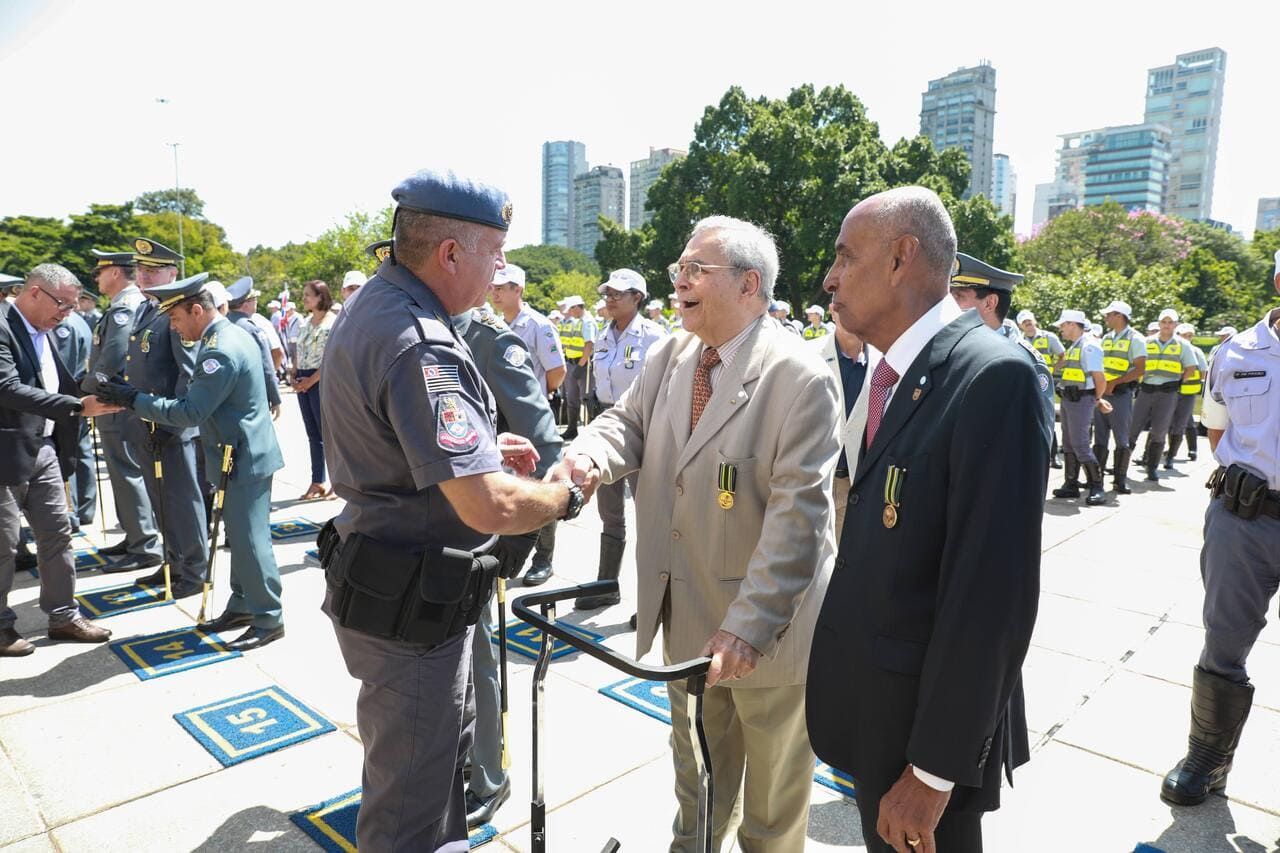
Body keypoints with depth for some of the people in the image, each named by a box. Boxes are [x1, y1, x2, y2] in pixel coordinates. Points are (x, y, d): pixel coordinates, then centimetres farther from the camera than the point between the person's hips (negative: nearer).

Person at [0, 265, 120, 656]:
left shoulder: (42, 330, 11)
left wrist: (94, 398, -2)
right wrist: (78, 407, -28)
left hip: (43, 449, 8)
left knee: (57, 534, 12)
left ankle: (63, 615, 24)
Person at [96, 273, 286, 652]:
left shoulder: (222, 351, -22)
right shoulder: (230, 334, 11)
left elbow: (190, 412, -21)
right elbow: (196, 397, 14)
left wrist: (133, 400, -16)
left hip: (245, 460, -10)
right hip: (242, 454, 10)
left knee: (249, 539, -3)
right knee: (240, 536, 17)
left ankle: (268, 618, 7)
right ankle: (242, 606, 28)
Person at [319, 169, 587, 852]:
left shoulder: (370, 306, 6)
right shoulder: (419, 346, -28)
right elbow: (491, 506, -34)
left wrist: (479, 447, 9)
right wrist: (568, 495, -14)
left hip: (382, 581, 11)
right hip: (411, 613, -11)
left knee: (448, 742, 30)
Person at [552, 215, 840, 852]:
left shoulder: (801, 378, -21)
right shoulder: (666, 357, 0)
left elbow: (797, 512, -25)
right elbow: (628, 423, 3)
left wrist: (750, 624, -30)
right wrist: (586, 457, -22)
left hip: (766, 629, -6)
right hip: (685, 616, 6)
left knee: (774, 787, 21)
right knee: (695, 764, 29)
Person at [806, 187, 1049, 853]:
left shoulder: (994, 376, -22)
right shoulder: (886, 371, 5)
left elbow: (992, 595, -24)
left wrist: (933, 772, -20)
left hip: (927, 717, -7)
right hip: (868, 704, 7)